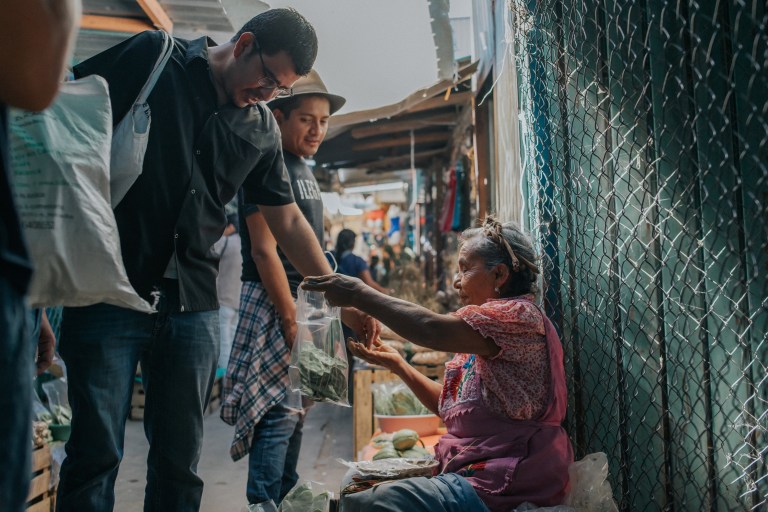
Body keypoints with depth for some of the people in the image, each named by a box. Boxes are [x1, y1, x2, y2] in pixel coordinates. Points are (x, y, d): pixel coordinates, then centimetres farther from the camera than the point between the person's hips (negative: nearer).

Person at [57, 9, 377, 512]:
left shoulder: (263, 130, 12)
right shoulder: (152, 56, 1)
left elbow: (288, 221, 16)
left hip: (193, 304, 4)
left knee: (181, 458, 8)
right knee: (98, 452, 0)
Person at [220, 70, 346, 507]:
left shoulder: (305, 169, 14)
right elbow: (264, 250, -18)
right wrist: (291, 321, -19)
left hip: (305, 301, 9)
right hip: (274, 305, -9)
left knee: (296, 411, 15)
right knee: (279, 412, -7)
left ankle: (286, 497, 27)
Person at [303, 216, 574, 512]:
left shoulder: (520, 315, -12)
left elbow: (431, 329, -28)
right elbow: (450, 407, 19)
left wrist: (359, 294, -19)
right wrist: (397, 364, 12)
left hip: (504, 485, -10)